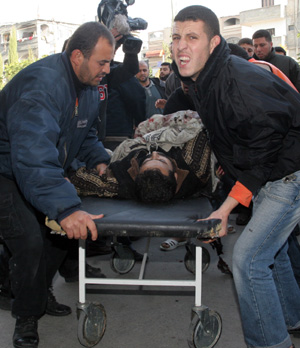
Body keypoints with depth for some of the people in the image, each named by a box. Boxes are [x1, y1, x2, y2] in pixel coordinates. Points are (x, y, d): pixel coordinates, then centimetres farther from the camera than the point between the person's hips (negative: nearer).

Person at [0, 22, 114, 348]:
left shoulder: (88, 86, 0)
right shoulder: (42, 83, -31)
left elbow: (85, 132, 17)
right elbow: (33, 153, -44)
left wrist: (98, 159, -3)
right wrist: (65, 207, -52)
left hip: (43, 171, 9)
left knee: (61, 231, 6)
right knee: (29, 240, -18)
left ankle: (39, 295, 29)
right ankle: (27, 317, 6)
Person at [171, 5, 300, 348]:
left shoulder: (241, 81, -29)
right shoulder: (201, 79, 1)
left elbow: (262, 154, -25)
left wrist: (227, 207, -23)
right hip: (267, 178, 10)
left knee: (248, 258, -12)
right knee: (270, 249, 23)